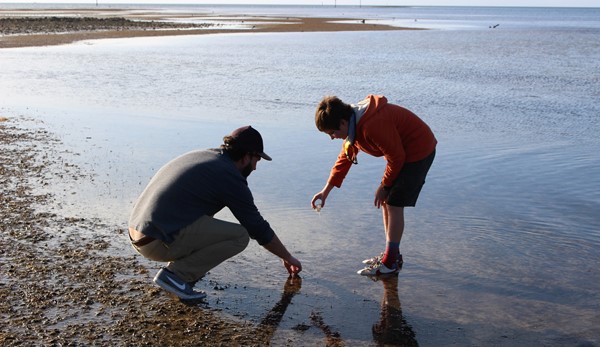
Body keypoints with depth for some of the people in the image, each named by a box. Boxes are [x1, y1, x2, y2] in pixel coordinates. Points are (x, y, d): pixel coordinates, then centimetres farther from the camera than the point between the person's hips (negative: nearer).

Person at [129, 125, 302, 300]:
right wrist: (288, 258, 12)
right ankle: (175, 275, -5)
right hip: (159, 244, -9)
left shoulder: (200, 155, 16)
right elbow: (259, 229, -1)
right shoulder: (229, 176, -7)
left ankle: (179, 263, 14)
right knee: (240, 236, -6)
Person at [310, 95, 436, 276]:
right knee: (385, 201, 11)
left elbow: (396, 157, -24)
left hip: (418, 150, -10)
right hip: (403, 151, 10)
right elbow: (345, 156, 9)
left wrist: (384, 186, -11)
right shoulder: (354, 124, -1)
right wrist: (327, 189, 6)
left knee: (394, 204, -9)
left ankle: (391, 261, 0)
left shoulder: (372, 125, -33)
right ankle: (391, 254, 21)